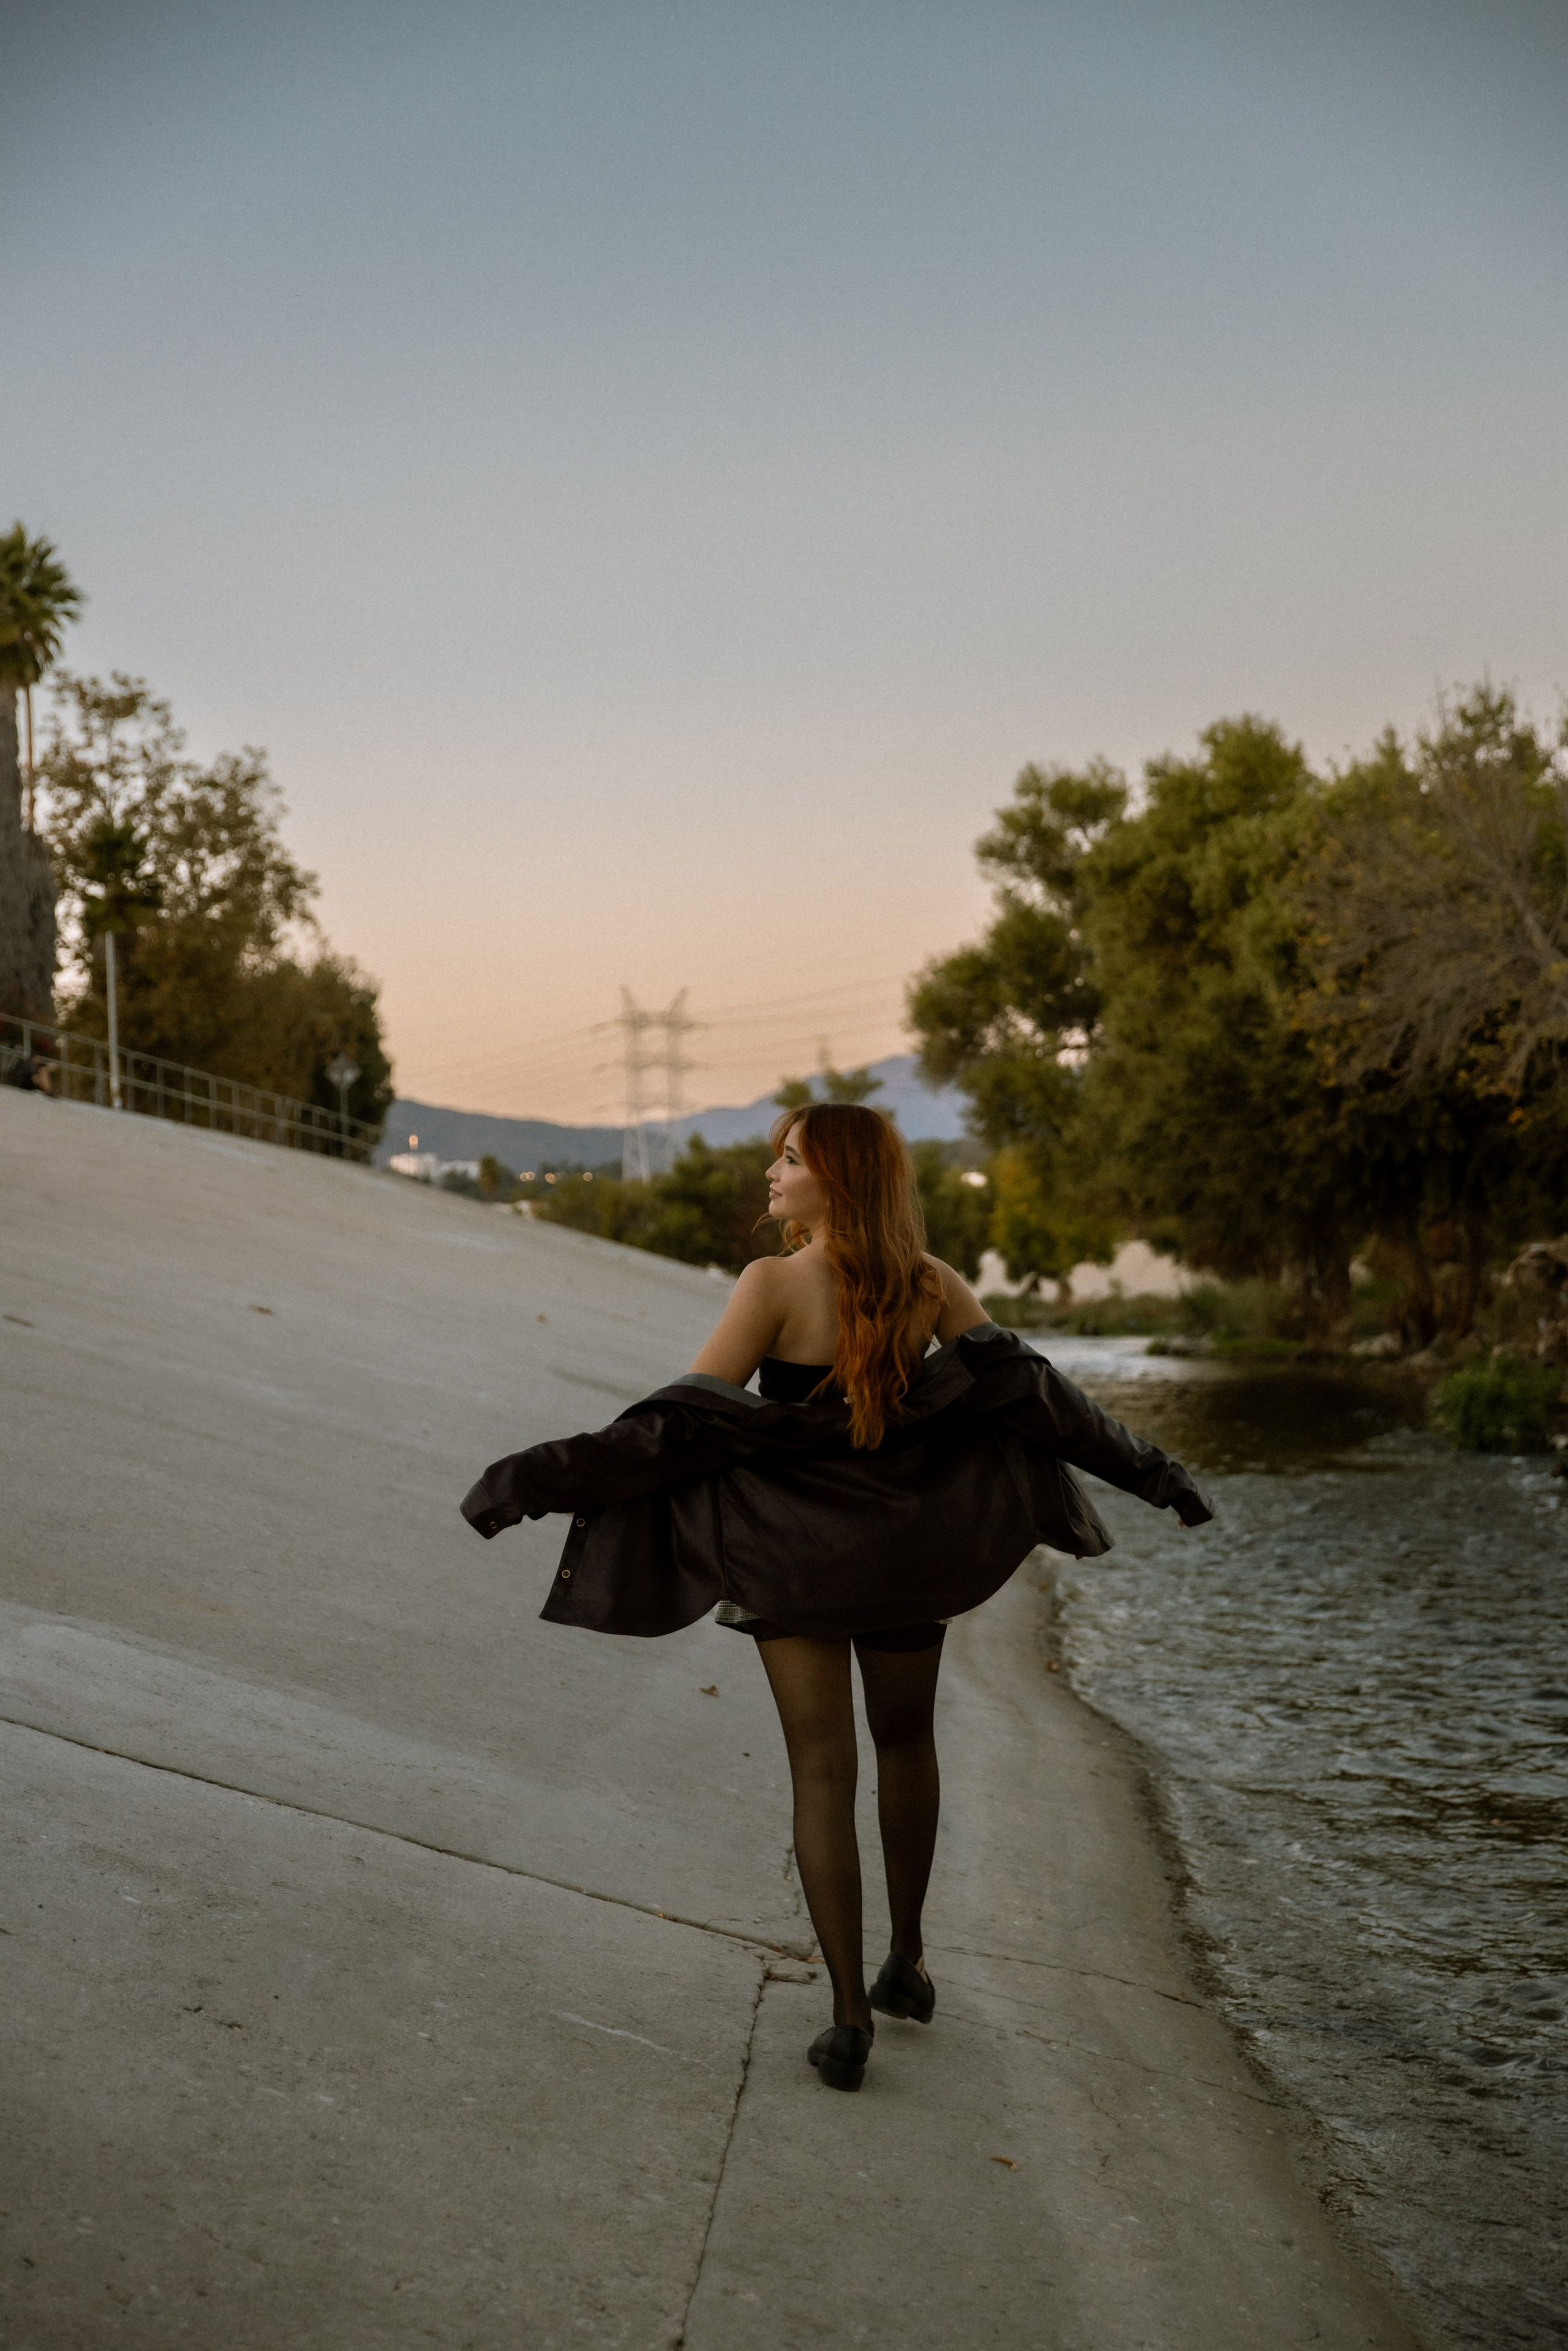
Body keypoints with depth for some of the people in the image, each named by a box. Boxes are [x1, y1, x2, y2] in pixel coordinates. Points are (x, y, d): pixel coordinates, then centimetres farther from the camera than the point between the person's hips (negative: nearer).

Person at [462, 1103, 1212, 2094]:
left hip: (795, 1556, -3)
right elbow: (1025, 1386, -10)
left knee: (824, 1773, 5)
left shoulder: (776, 1285, -17)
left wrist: (542, 1476, -19)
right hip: (910, 1549, 3)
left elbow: (686, 1419, -21)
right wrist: (1146, 1465, -2)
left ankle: (850, 2020, 3)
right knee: (906, 1742, 25)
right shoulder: (928, 1284, -7)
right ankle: (908, 1958, 33)